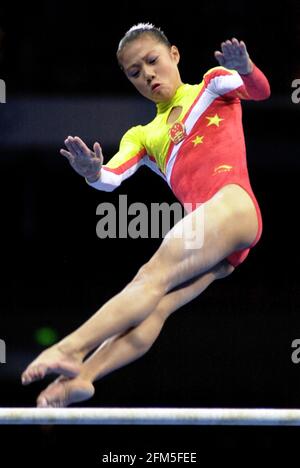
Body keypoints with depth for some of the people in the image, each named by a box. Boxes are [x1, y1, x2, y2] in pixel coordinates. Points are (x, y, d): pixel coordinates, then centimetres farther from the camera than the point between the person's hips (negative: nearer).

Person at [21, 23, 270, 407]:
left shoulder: (212, 86, 17)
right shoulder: (143, 136, 28)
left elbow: (259, 90, -5)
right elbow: (111, 178, 8)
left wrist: (245, 71, -30)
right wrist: (92, 174, -17)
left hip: (231, 205, -5)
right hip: (200, 229, 5)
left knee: (154, 276, -24)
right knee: (152, 308, -17)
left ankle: (72, 348, -38)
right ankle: (80, 376, -37)